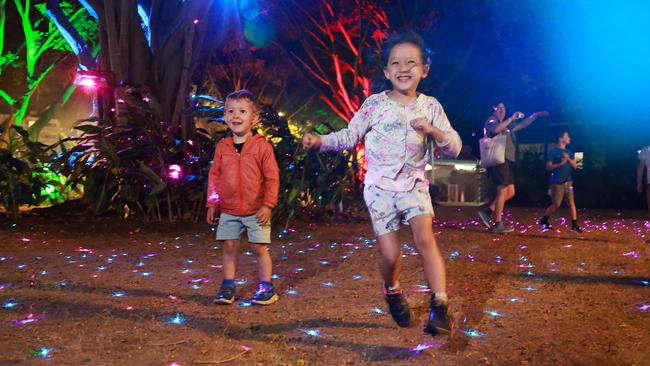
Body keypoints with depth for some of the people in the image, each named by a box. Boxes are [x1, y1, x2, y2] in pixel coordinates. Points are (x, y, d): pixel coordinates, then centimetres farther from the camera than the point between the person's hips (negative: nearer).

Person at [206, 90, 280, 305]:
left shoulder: (261, 146, -8)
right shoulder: (222, 147, 3)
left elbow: (272, 177, -7)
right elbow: (214, 175, 10)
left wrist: (268, 205, -12)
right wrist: (212, 203, 5)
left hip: (256, 211, -3)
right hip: (228, 211, 3)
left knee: (259, 248, 2)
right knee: (229, 247, 7)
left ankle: (266, 287, 16)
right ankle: (228, 286, 21)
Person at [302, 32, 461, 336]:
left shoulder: (430, 106, 0)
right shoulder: (374, 104, -3)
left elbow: (454, 147, -2)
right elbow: (349, 136, 1)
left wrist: (434, 131, -22)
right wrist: (320, 141, -16)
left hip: (414, 183, 1)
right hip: (380, 186, 0)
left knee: (424, 237, -23)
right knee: (390, 255, -2)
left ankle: (440, 307, -16)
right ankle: (393, 292, 31)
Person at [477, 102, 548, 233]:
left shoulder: (505, 125, 25)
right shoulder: (491, 120, -2)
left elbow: (521, 125, 32)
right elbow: (496, 129, -25)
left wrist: (535, 115, 25)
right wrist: (511, 118, -19)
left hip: (506, 161, 9)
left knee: (510, 192, 9)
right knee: (503, 191, -10)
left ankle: (487, 212, 9)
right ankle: (498, 224, -7)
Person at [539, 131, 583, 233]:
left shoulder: (569, 152, 14)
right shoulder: (553, 151, -3)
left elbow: (575, 166, 11)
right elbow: (548, 167, -7)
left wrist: (569, 159, -7)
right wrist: (561, 163, -20)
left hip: (568, 182, 5)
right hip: (557, 183, -5)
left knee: (571, 203, -3)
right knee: (556, 204, -3)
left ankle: (574, 225, -2)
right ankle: (543, 221, 17)